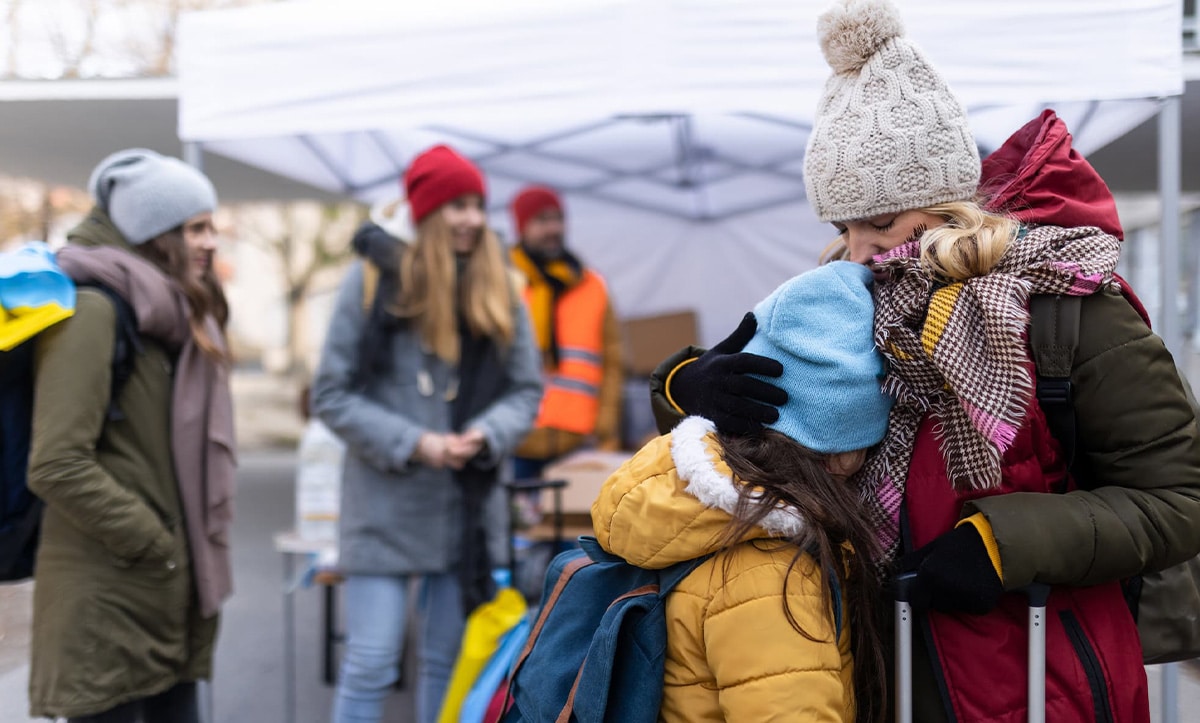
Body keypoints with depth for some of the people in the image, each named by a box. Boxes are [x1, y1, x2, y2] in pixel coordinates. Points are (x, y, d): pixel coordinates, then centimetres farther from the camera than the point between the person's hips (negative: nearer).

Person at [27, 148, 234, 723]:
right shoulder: (93, 311, -14)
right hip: (107, 602, -9)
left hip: (171, 595, 9)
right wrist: (151, 542, -16)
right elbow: (57, 466, -21)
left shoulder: (177, 317, 14)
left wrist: (202, 541, 11)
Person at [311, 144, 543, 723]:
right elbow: (332, 394, -5)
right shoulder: (373, 281, -5)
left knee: (448, 658, 13)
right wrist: (412, 443, -15)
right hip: (385, 505, -4)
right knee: (370, 663, -3)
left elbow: (526, 390, 7)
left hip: (469, 504, 4)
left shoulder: (499, 293, 6)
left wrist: (487, 434, -14)